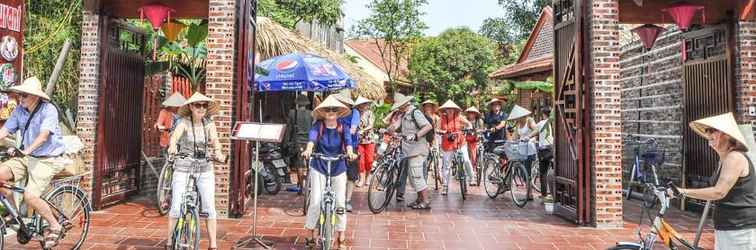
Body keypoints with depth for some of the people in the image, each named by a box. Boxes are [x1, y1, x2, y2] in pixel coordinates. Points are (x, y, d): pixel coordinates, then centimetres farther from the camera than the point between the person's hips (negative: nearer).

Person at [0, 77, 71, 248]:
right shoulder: (19, 110, 4)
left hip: (47, 160, -7)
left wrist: (27, 150, -41)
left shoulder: (49, 110, -15)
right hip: (26, 157, 7)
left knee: (30, 196, -20)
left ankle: (56, 227, 1)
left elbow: (43, 135, -27)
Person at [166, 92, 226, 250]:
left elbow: (215, 139, -16)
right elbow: (175, 135, -28)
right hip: (183, 168, -2)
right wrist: (172, 146, -51)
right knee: (176, 206, -5)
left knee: (209, 207, -3)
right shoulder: (184, 122, -7)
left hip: (205, 169, 2)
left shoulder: (209, 123, 0)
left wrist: (218, 151, -38)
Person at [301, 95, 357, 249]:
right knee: (315, 202, -6)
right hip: (319, 168, -1)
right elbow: (312, 137, -26)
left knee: (340, 204, 3)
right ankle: (311, 236, 14)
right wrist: (308, 149, -47)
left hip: (338, 169, 1)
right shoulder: (318, 126, -6)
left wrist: (350, 152, -43)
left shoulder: (343, 128, -4)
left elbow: (348, 140, -22)